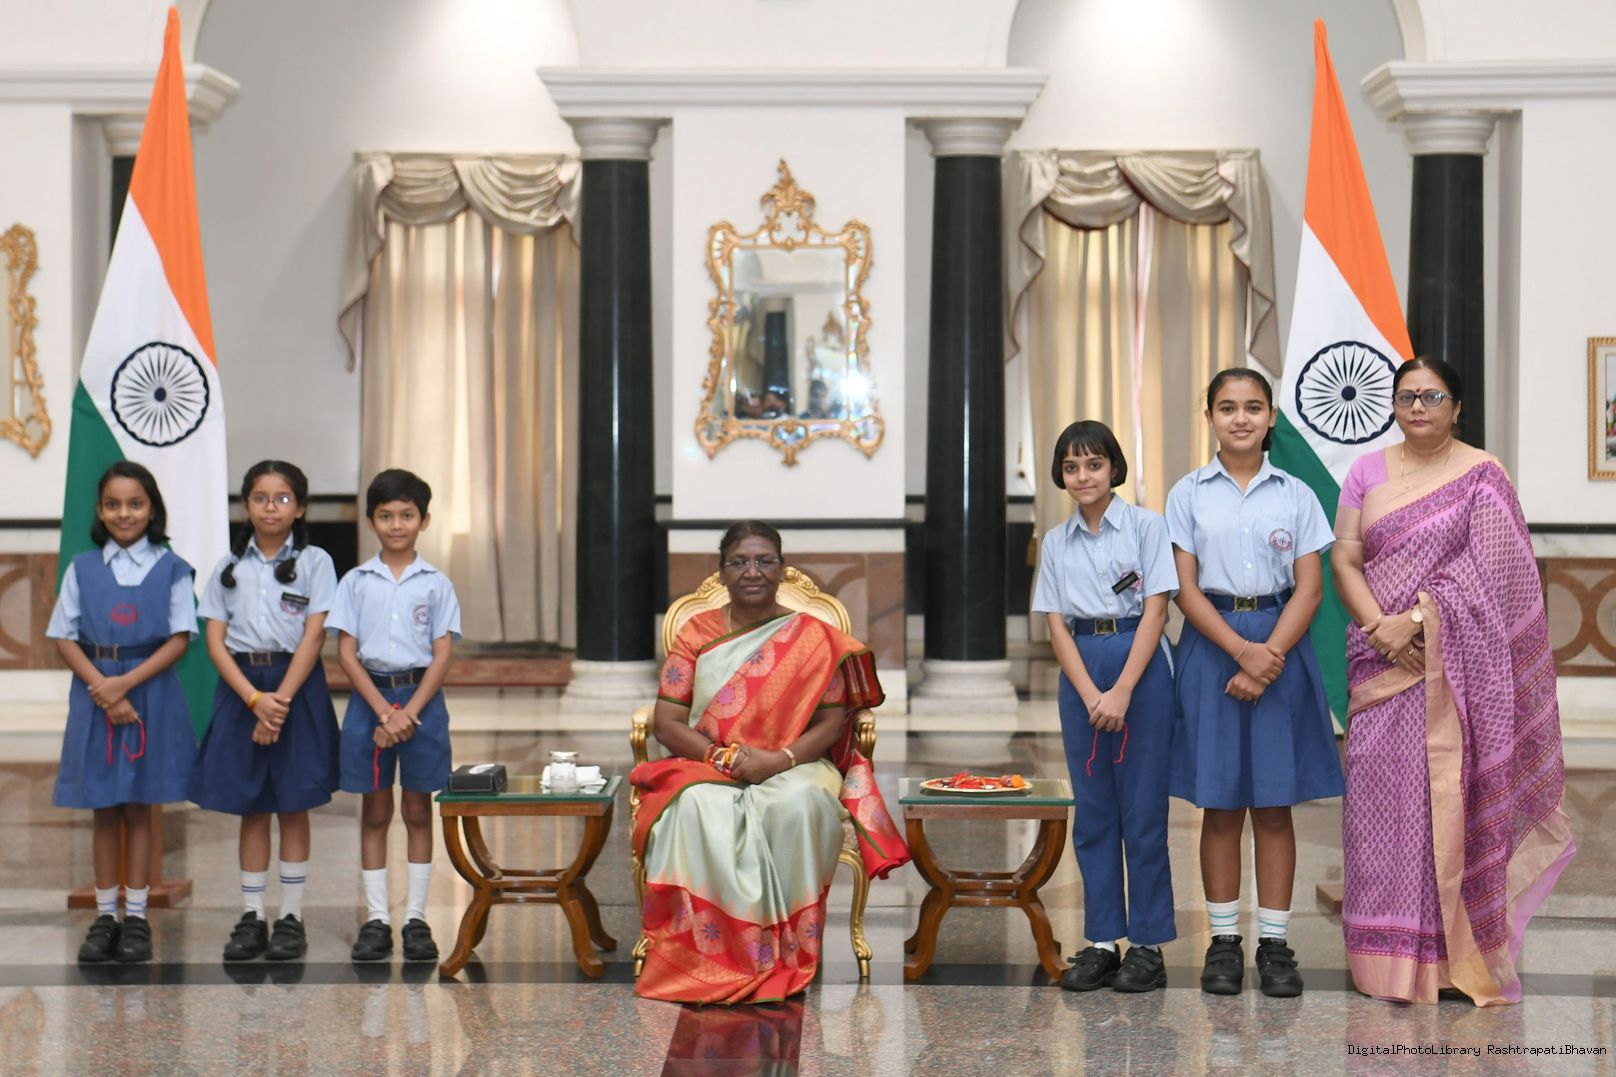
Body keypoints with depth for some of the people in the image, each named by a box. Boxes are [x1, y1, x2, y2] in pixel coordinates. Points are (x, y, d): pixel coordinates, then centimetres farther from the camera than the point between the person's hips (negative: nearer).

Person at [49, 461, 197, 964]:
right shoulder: (82, 568, 5)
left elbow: (179, 639, -5)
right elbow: (65, 638, 1)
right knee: (104, 809, 6)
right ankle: (105, 916, 12)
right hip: (94, 692, 1)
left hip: (151, 694, -1)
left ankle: (136, 916, 10)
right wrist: (103, 689, -13)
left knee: (138, 808, 4)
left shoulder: (171, 569, 0)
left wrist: (125, 683, -15)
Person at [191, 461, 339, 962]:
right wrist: (255, 698, -12)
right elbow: (216, 642, 1)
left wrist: (280, 700, -15)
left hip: (297, 685, -2)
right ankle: (251, 916, 11)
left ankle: (291, 917, 8)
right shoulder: (228, 568, 8)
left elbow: (312, 638, -6)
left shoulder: (314, 562, 1)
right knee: (250, 807, 5)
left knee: (293, 805, 2)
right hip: (241, 688, 2)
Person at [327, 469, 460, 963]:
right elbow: (347, 652, -1)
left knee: (418, 811, 4)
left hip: (421, 698, 0)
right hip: (370, 696, 0)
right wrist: (384, 710, -12)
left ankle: (416, 918, 10)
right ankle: (376, 918, 10)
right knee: (375, 813, 5)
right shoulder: (356, 582, 4)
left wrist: (410, 712, -13)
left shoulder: (436, 584, 3)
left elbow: (442, 656, -1)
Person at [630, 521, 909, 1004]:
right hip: (706, 768, 1)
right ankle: (710, 949, -30)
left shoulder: (812, 638, 6)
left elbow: (831, 723, 1)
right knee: (697, 807, -36)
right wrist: (722, 756, -16)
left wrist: (781, 760, -18)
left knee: (798, 804, -37)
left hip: (793, 768, -1)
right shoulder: (696, 633, 8)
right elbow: (666, 722, 2)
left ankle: (783, 950, -28)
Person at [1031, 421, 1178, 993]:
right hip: (1081, 671, 4)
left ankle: (1148, 945, 4)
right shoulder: (1055, 542, 11)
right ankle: (1101, 943, 11)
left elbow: (1155, 610, -7)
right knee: (1092, 811, 6)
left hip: (1141, 667, -4)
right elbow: (1057, 625, 5)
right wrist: (1090, 695, -9)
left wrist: (1122, 692, -15)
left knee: (1142, 809, -2)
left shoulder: (1146, 526, 0)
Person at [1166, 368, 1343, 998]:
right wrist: (1241, 651, -15)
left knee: (1275, 802, 2)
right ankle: (1224, 940, 11)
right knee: (1220, 803, 2)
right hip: (1211, 646, 0)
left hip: (1280, 644, 0)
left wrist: (1270, 656, -13)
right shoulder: (1188, 494, 4)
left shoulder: (1296, 496, 6)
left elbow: (1309, 589, 0)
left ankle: (1275, 943, 8)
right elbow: (1186, 589, -2)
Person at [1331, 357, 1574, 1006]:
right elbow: (1344, 560, 5)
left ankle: (1457, 957, 1)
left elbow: (1484, 571, -8)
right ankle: (1391, 958, 6)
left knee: (1452, 793, -5)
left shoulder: (1482, 477, 2)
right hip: (1382, 660, 3)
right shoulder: (1367, 473, 12)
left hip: (1454, 665, -3)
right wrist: (1379, 625, -11)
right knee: (1382, 796, 0)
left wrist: (1415, 622, -15)